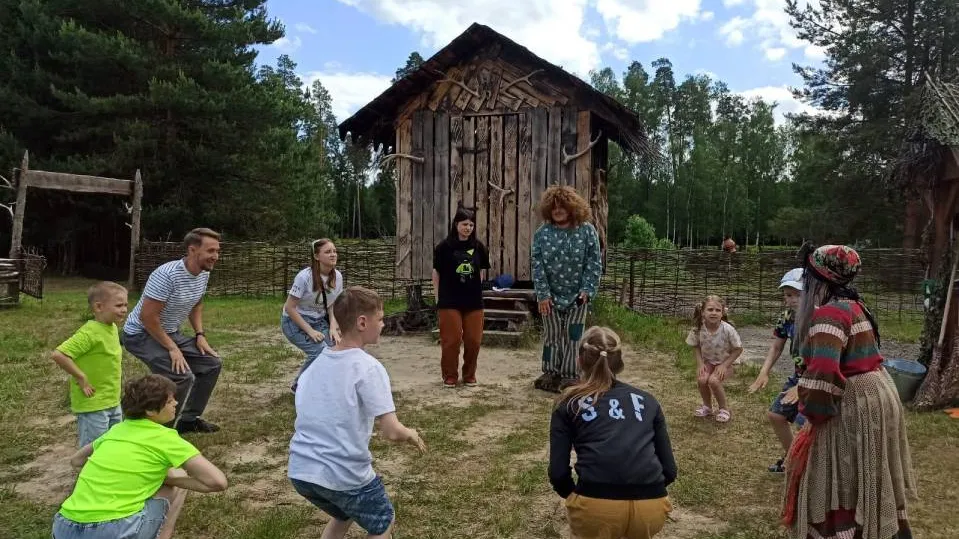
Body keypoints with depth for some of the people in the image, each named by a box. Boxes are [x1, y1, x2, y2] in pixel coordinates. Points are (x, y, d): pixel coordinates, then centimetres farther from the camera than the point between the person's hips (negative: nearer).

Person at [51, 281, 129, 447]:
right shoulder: (90, 332, -22)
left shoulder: (113, 328, 5)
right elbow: (59, 354, -28)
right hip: (93, 405, -8)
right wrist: (82, 378, -21)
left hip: (113, 402, 8)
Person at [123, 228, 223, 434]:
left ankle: (188, 419, 19)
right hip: (142, 334, -9)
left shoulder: (204, 273, -3)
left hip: (171, 332, 9)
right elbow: (147, 317, -28)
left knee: (212, 363, 5)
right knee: (183, 376, -26)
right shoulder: (167, 275, -30)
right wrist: (172, 349, -24)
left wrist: (200, 334, 2)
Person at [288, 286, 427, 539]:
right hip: (344, 475, -6)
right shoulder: (368, 367, -15)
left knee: (344, 516, 34)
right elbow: (391, 432, -18)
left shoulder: (316, 363, 6)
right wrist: (411, 435, 2)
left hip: (300, 471, 7)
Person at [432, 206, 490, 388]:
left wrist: (475, 289, 8)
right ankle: (449, 376, 16)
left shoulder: (478, 247, 3)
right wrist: (438, 298, 1)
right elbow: (436, 273, 1)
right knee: (451, 340, 0)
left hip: (474, 301, 3)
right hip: (449, 302, -3)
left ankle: (469, 375, 23)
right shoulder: (444, 246, -4)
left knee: (473, 340, 6)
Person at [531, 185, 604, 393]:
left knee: (572, 336, 3)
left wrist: (587, 290, -13)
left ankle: (569, 375, 14)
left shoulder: (587, 231, -6)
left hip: (577, 296, -1)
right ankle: (550, 373, 21)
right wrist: (543, 294, -11)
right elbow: (537, 264, -5)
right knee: (552, 334, 10)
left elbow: (594, 263, -6)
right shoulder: (542, 233, -4)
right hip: (551, 295, 1)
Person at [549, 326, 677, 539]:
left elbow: (558, 474, 7)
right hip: (651, 507, 3)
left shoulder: (569, 406, 13)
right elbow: (669, 470, 16)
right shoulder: (647, 400, 19)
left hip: (595, 506, -2)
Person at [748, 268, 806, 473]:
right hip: (799, 376, 8)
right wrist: (764, 373, -8)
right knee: (775, 415, 16)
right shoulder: (787, 317, -2)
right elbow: (776, 347, 6)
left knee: (805, 425, -22)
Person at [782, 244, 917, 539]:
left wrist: (812, 414, -15)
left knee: (844, 489, 3)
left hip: (855, 406, -10)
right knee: (868, 488, 24)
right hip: (876, 395, 10)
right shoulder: (852, 305, 8)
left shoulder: (829, 314, -23)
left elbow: (823, 374, -31)